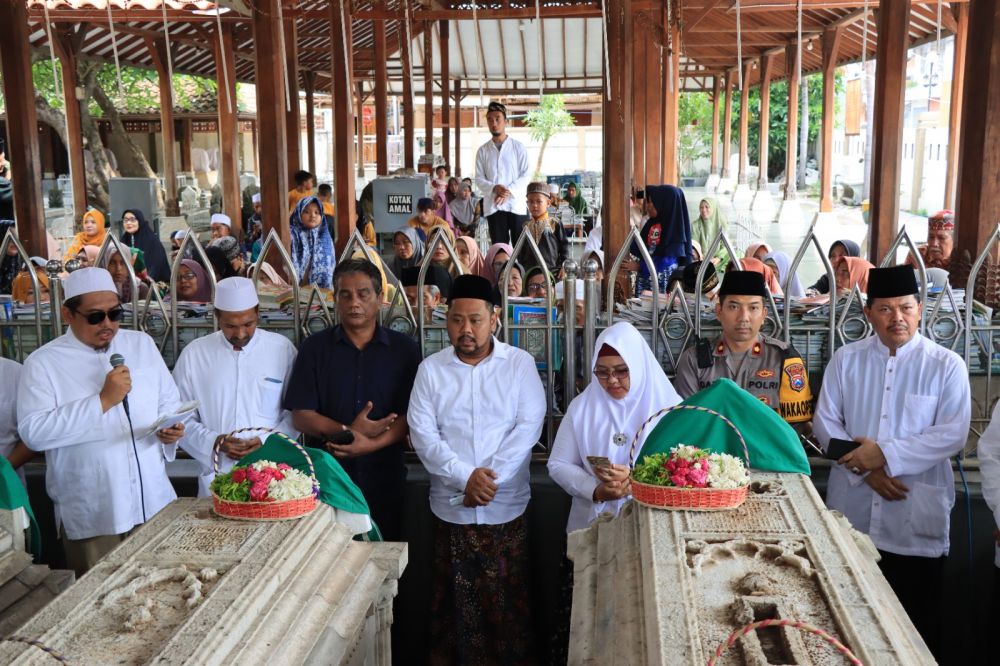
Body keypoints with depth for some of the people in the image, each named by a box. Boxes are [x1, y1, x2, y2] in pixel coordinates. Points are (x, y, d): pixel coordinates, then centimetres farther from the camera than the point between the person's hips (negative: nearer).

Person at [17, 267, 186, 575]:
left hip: (154, 503, 4)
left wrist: (171, 428, -7)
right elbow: (33, 432, -16)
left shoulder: (142, 344, 9)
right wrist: (103, 400, -19)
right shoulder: (43, 363, -5)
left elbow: (169, 401, 15)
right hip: (90, 516, -3)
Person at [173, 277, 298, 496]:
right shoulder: (194, 354, 3)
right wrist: (215, 442, -9)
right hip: (217, 477, 1)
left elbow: (295, 412, 3)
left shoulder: (282, 349, 2)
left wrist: (267, 442, -11)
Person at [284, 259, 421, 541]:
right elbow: (300, 417, -1)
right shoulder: (315, 347, 4)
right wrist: (348, 431, -15)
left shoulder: (404, 349, 3)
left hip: (384, 478, 0)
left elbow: (411, 416, -3)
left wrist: (370, 444, -18)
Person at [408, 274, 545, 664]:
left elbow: (528, 426, -7)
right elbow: (422, 433, -4)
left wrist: (488, 478, -14)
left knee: (507, 599, 6)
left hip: (506, 506, -1)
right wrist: (466, 477, -16)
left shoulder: (519, 363, 0)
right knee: (452, 599, 9)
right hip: (450, 507, 1)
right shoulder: (431, 369, 2)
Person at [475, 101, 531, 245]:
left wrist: (509, 191, -15)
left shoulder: (518, 147, 5)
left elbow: (526, 174, -1)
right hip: (493, 206, 1)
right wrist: (495, 188, -15)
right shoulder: (483, 150, 10)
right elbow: (479, 179, 5)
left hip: (517, 204, -1)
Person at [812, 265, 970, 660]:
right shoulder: (845, 360, 5)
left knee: (918, 624, 7)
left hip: (916, 517, -2)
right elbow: (825, 423, 2)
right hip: (851, 513, 2)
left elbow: (952, 434, -10)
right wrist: (865, 470, -12)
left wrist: (886, 454, -19)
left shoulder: (946, 366, -1)